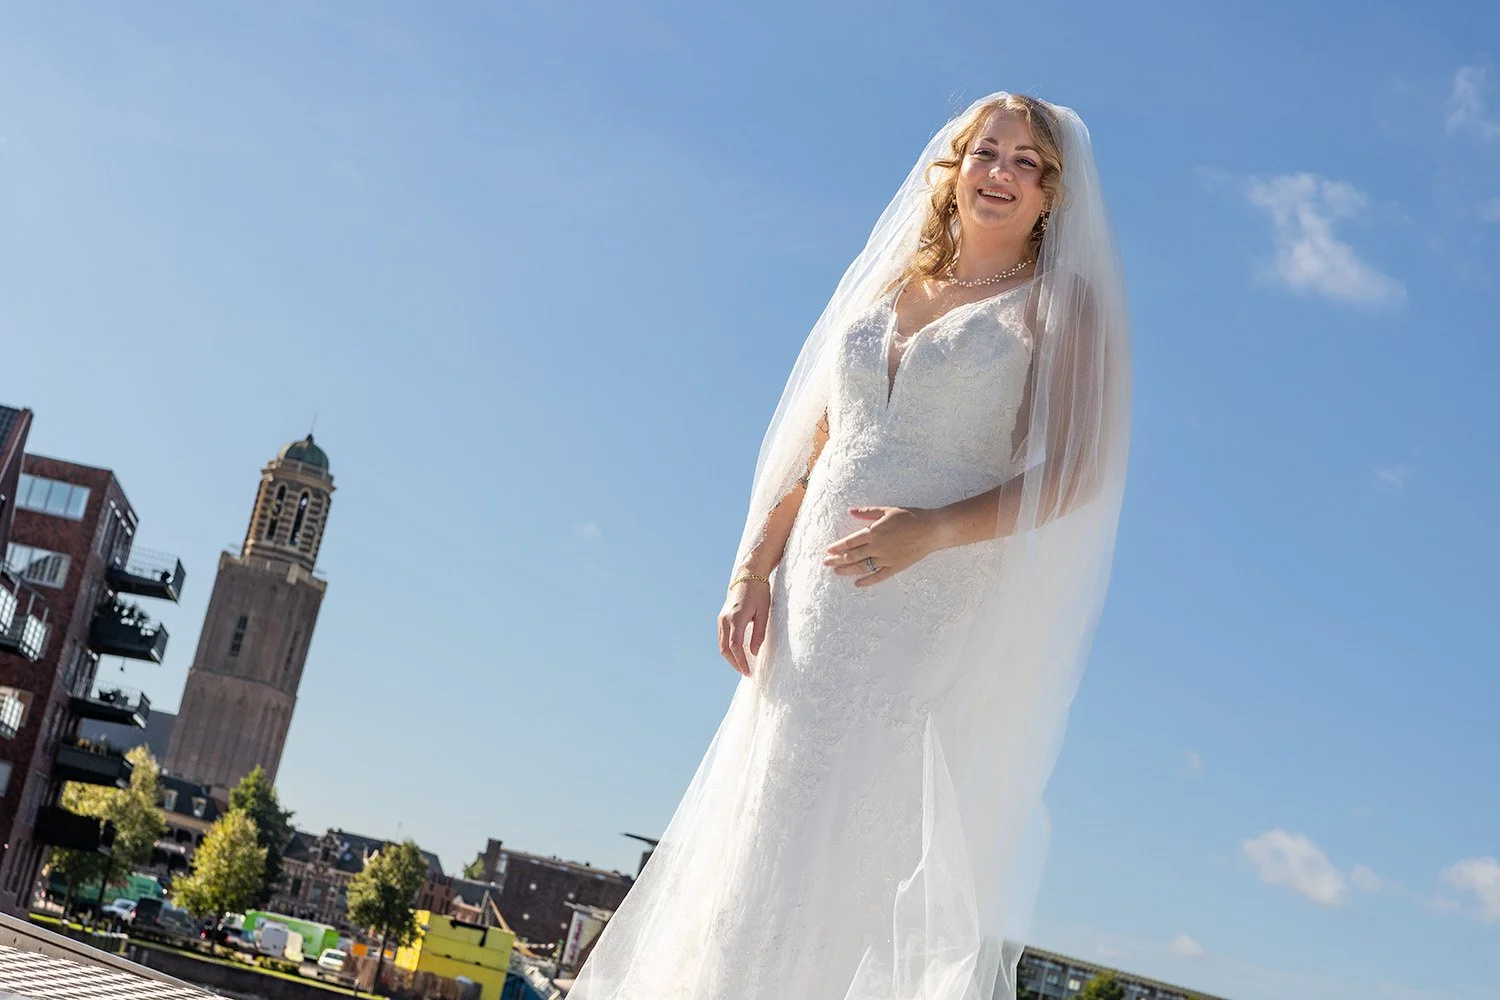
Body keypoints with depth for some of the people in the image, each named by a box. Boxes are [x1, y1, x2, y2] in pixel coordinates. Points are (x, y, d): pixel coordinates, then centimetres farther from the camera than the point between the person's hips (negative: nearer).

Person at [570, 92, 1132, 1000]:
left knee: (859, 860, -9)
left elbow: (1074, 474, -6)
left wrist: (933, 531, -20)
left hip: (942, 624, -5)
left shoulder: (1060, 306, 4)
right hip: (819, 613, 5)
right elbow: (807, 453, 16)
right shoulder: (886, 290, 19)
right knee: (760, 846, 3)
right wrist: (753, 569, 3)